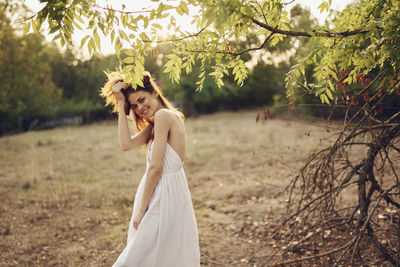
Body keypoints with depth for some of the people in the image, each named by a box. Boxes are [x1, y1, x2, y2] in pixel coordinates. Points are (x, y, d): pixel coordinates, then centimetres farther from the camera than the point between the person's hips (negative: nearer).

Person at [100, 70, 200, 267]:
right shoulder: (156, 123, 14)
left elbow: (155, 167, -17)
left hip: (165, 195, -10)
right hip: (168, 193, 10)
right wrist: (122, 106, 5)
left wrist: (141, 209, -12)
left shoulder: (163, 115, -14)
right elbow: (127, 144, 4)